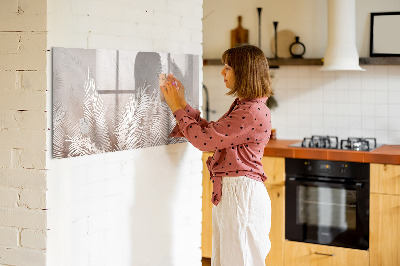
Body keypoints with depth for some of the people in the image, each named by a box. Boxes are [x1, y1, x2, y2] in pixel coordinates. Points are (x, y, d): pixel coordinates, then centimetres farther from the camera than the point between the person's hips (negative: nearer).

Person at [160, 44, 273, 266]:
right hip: (228, 192, 10)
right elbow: (210, 131, 16)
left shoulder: (253, 112, -20)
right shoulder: (242, 106, 14)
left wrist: (177, 108, -7)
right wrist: (182, 104, 13)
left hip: (242, 193, -10)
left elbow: (204, 139, -19)